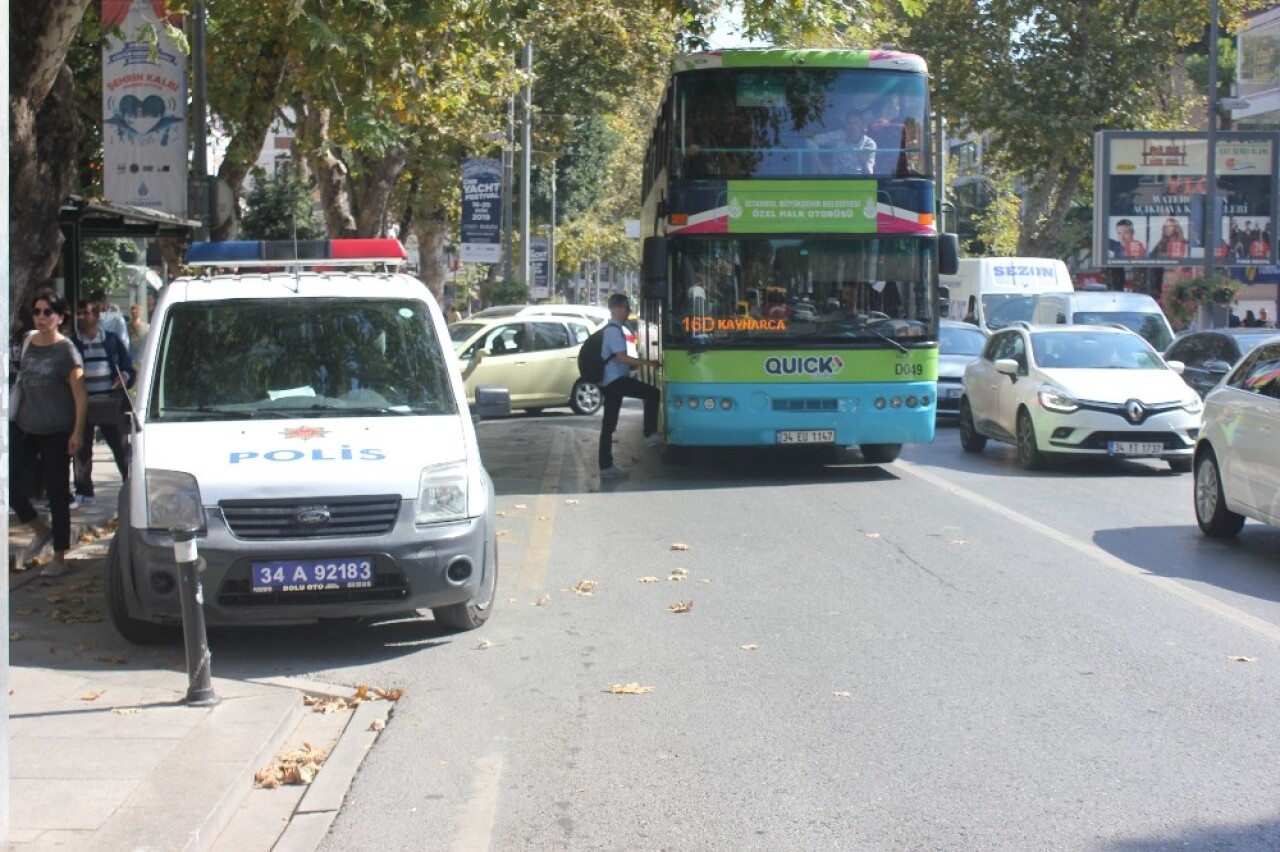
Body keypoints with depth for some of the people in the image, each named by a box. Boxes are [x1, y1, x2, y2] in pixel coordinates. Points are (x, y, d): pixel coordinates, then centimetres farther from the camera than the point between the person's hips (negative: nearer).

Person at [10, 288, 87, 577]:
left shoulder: (66, 351, -10)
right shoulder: (27, 344, 7)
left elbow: (80, 396, -11)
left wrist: (77, 433, -16)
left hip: (56, 433, -6)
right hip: (24, 429, 6)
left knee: (57, 493, 1)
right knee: (10, 482, 0)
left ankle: (59, 558, 11)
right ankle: (41, 531, 24)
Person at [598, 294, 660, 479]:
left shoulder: (613, 328, 20)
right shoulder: (614, 330, -12)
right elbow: (622, 357, -21)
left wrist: (639, 363, 28)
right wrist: (647, 362, -17)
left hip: (609, 382, 10)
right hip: (616, 380, -10)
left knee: (608, 425, 8)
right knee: (652, 393, -9)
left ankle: (606, 466, 9)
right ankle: (650, 434, -8)